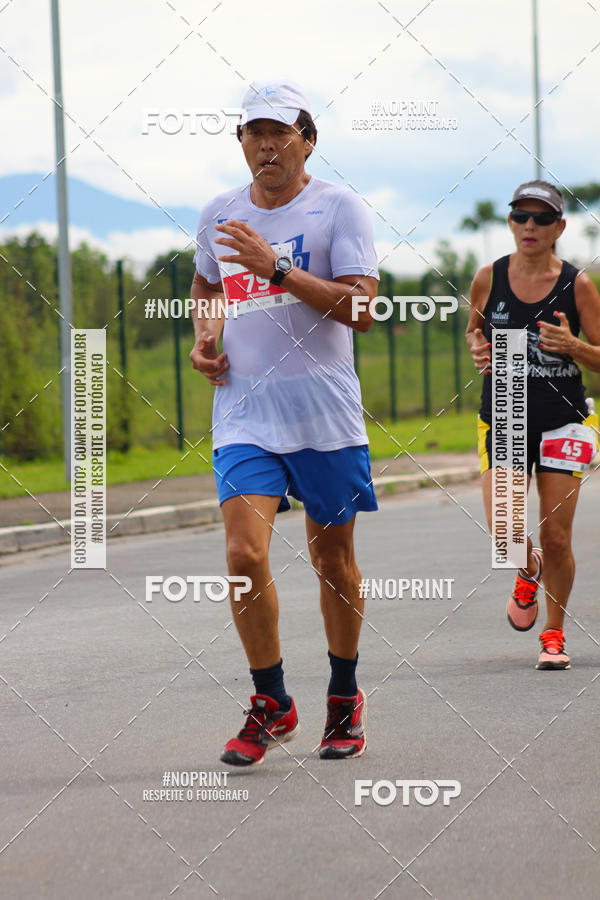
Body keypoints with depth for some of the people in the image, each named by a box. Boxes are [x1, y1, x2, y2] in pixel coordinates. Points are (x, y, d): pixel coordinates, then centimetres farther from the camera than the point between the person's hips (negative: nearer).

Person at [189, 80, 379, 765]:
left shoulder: (338, 207, -4)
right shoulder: (219, 214, 9)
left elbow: (362, 309, -14)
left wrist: (277, 266, -21)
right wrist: (205, 333, 8)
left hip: (325, 414, -2)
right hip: (243, 412, 2)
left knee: (332, 559, 8)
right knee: (244, 555, -14)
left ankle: (345, 697, 28)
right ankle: (271, 705, 2)